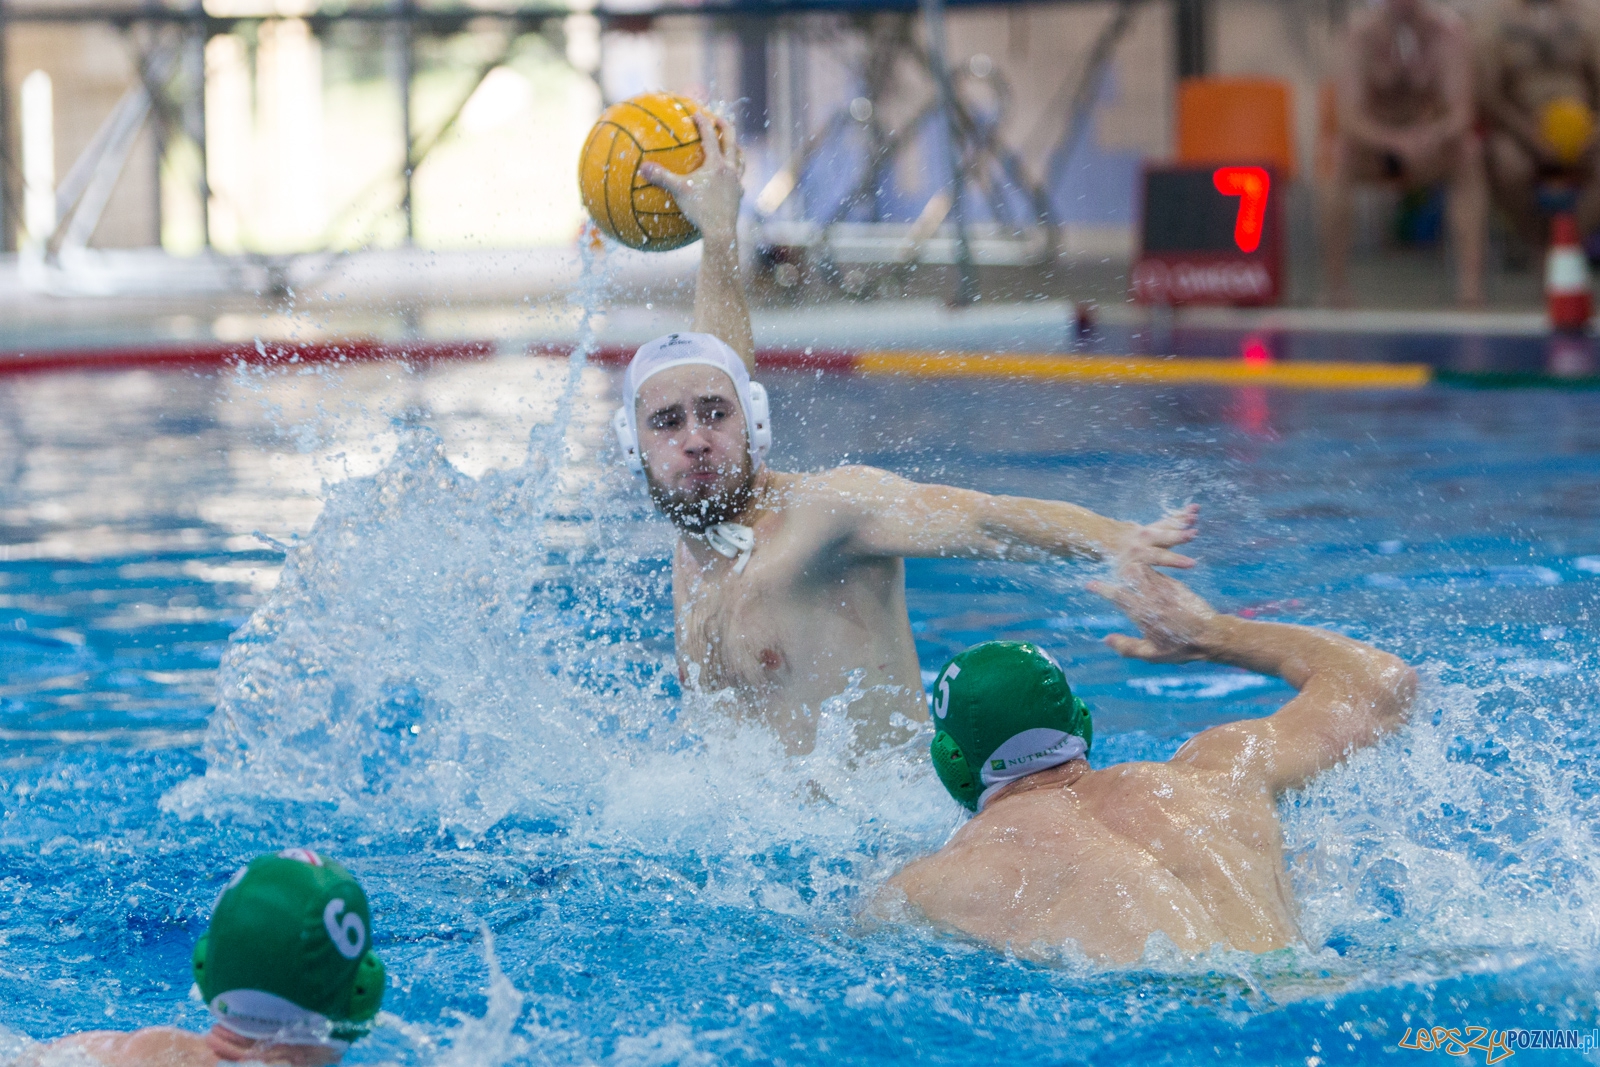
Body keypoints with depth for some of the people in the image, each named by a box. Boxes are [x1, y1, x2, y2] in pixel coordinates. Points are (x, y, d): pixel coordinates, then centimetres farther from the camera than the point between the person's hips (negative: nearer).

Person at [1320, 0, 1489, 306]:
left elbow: (1460, 113, -27)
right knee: (1340, 160, -31)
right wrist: (1395, 142, -48)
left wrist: (1431, 139, -50)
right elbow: (1349, 115, -29)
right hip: (1374, 141, -1)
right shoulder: (1363, 29, -20)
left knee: (1468, 156, -29)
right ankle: (1337, 289, -28)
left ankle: (1470, 282, -34)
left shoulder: (1449, 30, -19)